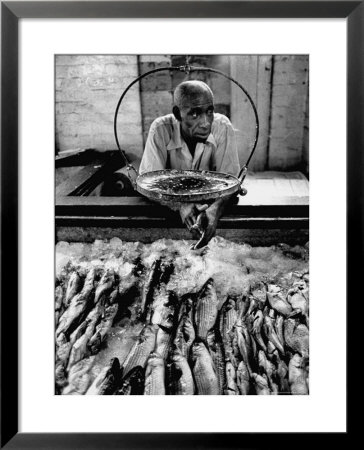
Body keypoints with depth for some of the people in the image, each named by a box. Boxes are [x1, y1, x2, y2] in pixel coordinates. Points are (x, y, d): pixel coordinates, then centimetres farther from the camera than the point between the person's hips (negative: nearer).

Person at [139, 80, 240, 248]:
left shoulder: (222, 126, -16)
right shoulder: (161, 129, -18)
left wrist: (215, 209, -39)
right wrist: (180, 204, -38)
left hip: (211, 202, 1)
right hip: (170, 207, -1)